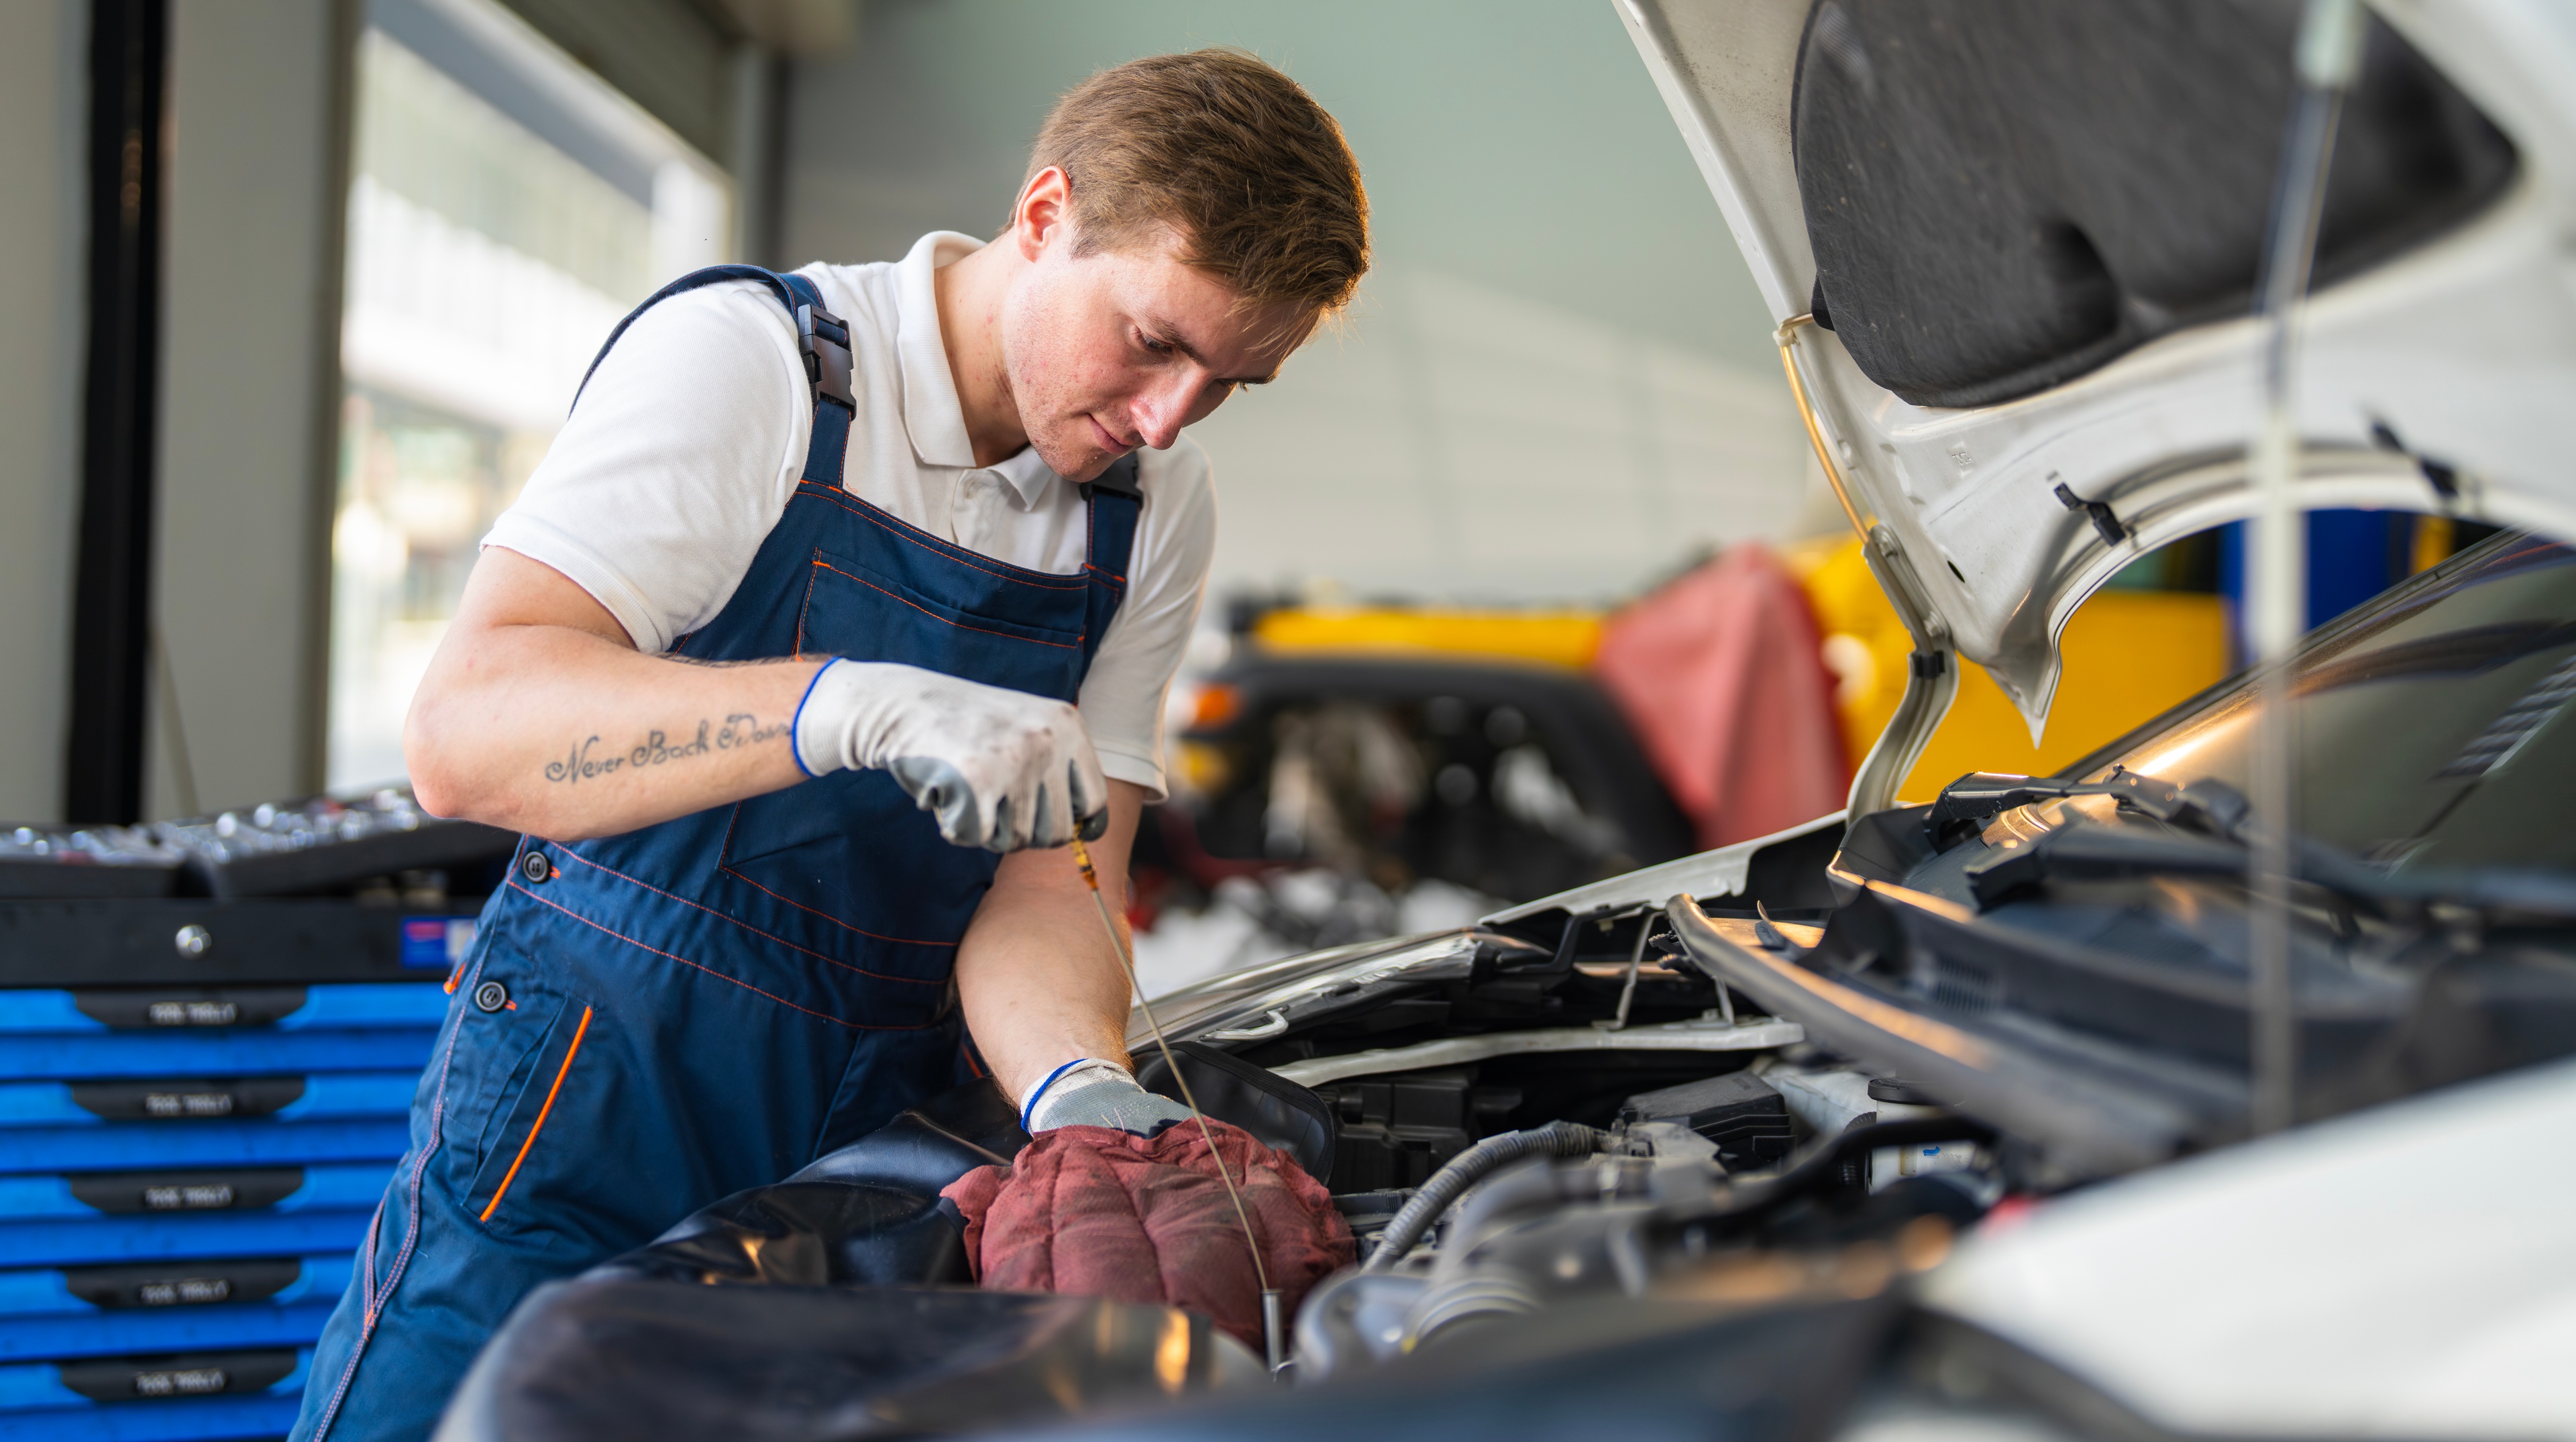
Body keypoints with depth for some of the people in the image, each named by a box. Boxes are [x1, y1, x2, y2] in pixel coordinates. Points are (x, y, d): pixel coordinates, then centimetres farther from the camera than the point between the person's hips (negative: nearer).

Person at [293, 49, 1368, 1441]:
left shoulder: (1155, 512, 4)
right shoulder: (746, 360, -13)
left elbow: (1048, 885, -2)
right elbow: (461, 728, -24)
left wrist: (1082, 1093, -24)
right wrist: (855, 705, -37)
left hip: (874, 1151, 4)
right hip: (589, 1118, -4)